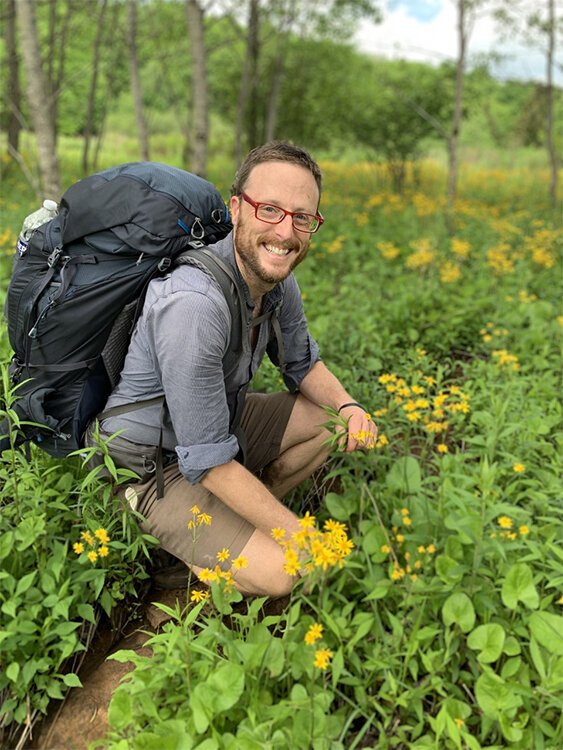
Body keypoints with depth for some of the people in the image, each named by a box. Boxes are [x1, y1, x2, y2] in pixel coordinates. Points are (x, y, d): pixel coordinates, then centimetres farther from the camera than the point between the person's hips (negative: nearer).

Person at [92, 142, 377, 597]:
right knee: (280, 572, -20)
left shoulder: (277, 278, -8)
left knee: (335, 418, 5)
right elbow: (208, 461, -31)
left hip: (223, 419, 9)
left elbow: (303, 363, 9)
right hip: (152, 462, -8)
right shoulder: (194, 303, -35)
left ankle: (237, 517, 7)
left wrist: (348, 406, -13)